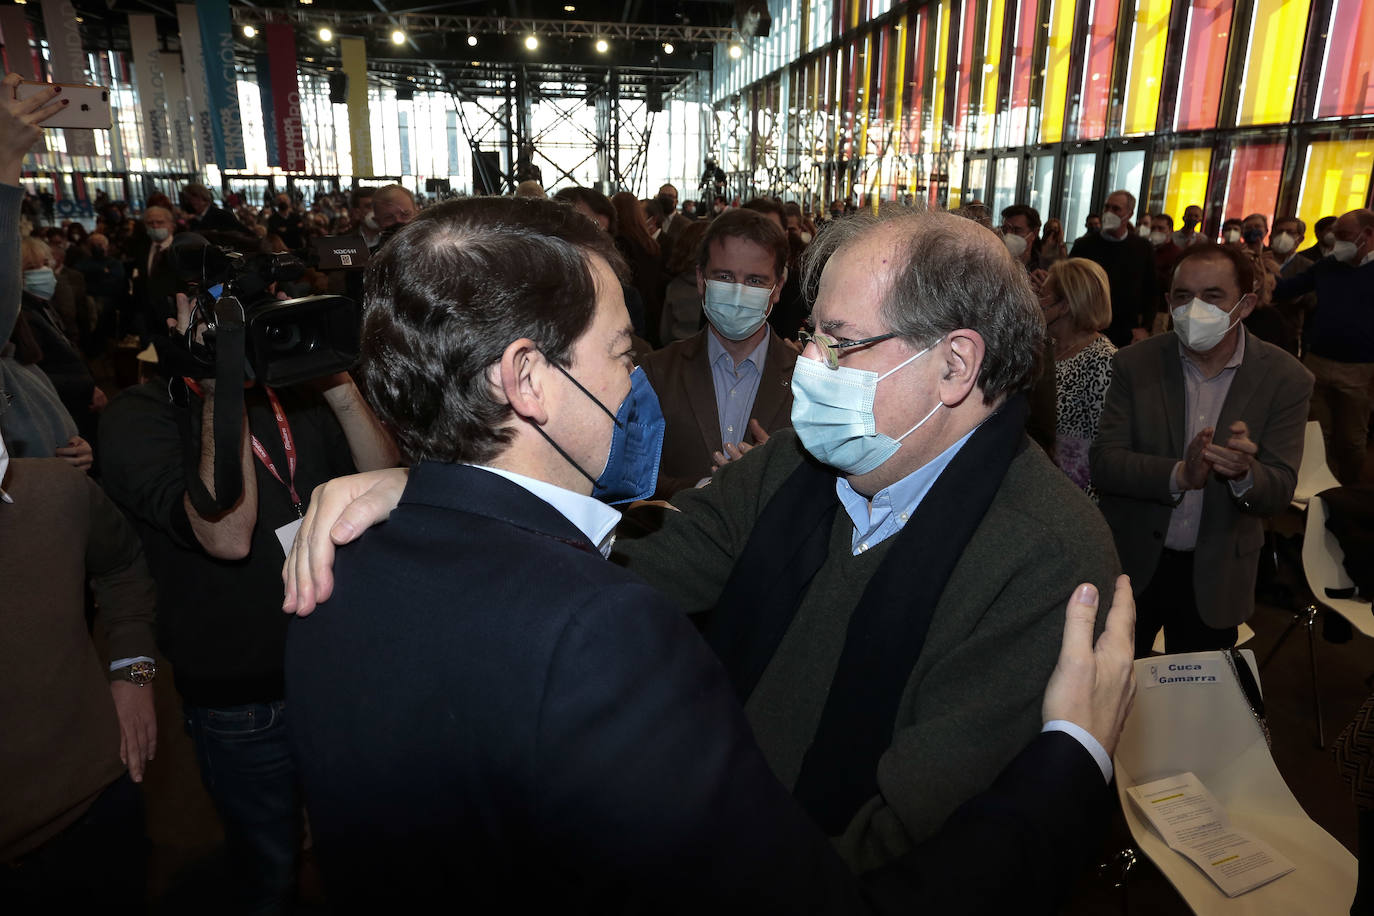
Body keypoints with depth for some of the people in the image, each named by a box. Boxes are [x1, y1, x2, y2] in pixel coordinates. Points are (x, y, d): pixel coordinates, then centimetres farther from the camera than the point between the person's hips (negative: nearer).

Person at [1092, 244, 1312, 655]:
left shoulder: (1286, 378, -9)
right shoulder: (1135, 364, -10)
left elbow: (1279, 491, -12)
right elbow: (1104, 463, -15)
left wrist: (1243, 473, -34)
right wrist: (1179, 475, -32)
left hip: (1216, 575, 1)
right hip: (1132, 564, 0)